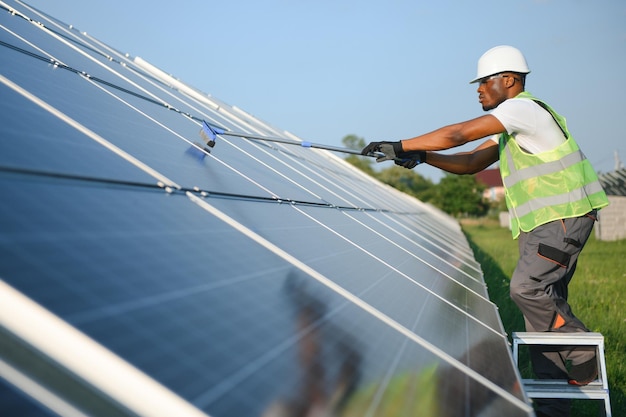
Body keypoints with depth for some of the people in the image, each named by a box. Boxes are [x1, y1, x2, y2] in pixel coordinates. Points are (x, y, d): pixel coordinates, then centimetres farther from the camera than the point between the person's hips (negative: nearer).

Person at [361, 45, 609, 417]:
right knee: (543, 296, 7)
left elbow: (458, 134, -19)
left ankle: (585, 357, -2)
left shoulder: (523, 107, -13)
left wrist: (400, 146, -15)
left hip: (565, 216, -10)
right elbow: (471, 163, 14)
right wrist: (421, 157, 0)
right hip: (543, 222, 10)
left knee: (527, 288, -20)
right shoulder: (508, 128, 19)